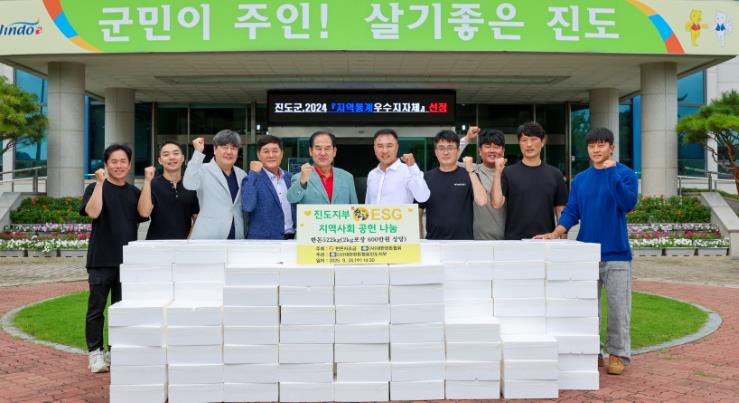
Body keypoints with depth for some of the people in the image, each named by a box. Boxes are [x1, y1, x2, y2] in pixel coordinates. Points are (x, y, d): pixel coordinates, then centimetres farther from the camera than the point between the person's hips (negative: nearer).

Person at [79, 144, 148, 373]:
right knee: (97, 308, 3)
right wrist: (100, 183, -20)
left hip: (127, 259, 4)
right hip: (101, 259, -4)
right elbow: (93, 212, -20)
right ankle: (95, 353, 12)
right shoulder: (96, 188, -1)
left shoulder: (134, 193, 12)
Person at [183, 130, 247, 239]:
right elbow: (189, 184, -25)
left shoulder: (242, 174, 12)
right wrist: (198, 152, -21)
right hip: (209, 237, -5)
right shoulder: (203, 170, -4)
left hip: (237, 236, 5)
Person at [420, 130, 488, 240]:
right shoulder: (427, 178, 4)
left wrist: (470, 170, -16)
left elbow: (482, 201, -14)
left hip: (463, 241, -1)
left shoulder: (469, 175, 1)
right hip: (433, 240, 1)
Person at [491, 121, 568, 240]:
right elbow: (497, 203, -9)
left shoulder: (555, 174, 7)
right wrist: (498, 172, -16)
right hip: (515, 240, -1)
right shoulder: (508, 172, 1)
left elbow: (560, 211, 9)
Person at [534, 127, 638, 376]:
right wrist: (556, 233, -11)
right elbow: (571, 211, 6)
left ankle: (618, 355, 12)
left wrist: (612, 172, -22)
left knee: (618, 307, 1)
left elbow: (628, 204, -16)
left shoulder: (625, 174, 0)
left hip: (616, 253, -3)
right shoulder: (580, 179, 10)